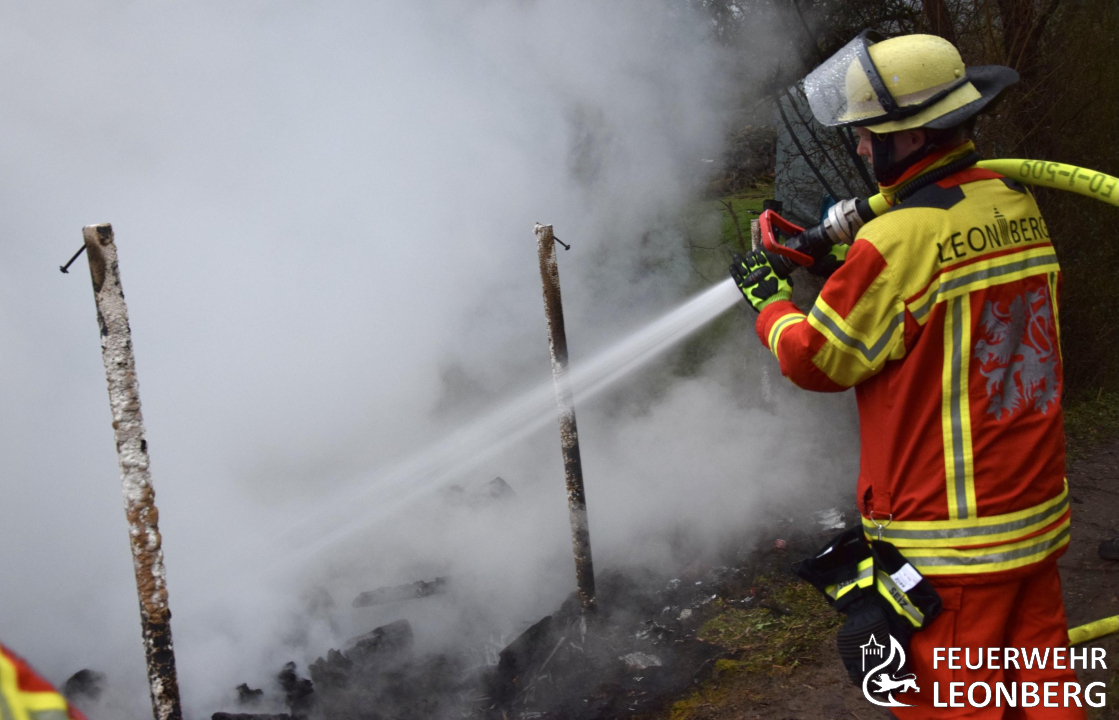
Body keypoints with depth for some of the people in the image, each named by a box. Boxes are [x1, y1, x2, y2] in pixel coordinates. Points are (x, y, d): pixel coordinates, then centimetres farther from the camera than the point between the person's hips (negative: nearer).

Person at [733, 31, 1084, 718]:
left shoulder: (900, 240, -20)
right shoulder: (1018, 206, 4)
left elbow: (817, 360, -8)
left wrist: (771, 301, 9)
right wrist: (853, 263, 16)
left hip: (950, 546, -8)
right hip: (1037, 519, 8)